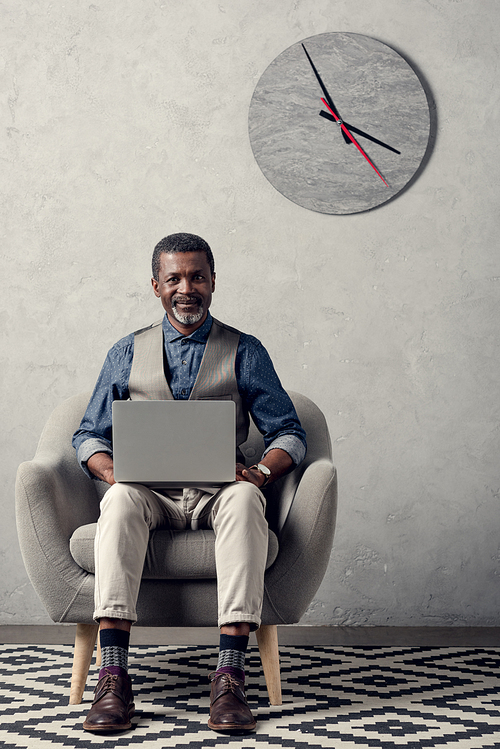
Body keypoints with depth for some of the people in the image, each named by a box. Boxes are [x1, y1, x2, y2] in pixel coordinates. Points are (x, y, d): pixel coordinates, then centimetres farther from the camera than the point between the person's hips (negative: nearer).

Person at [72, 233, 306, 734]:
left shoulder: (245, 352, 14)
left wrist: (262, 471, -13)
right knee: (121, 500, -35)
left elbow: (289, 433, 10)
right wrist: (111, 471, -8)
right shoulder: (126, 354, 18)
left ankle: (230, 675, -44)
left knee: (244, 499, -37)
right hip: (150, 494, 1)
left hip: (219, 491, -1)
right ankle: (112, 675, -43)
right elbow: (89, 435, 16)